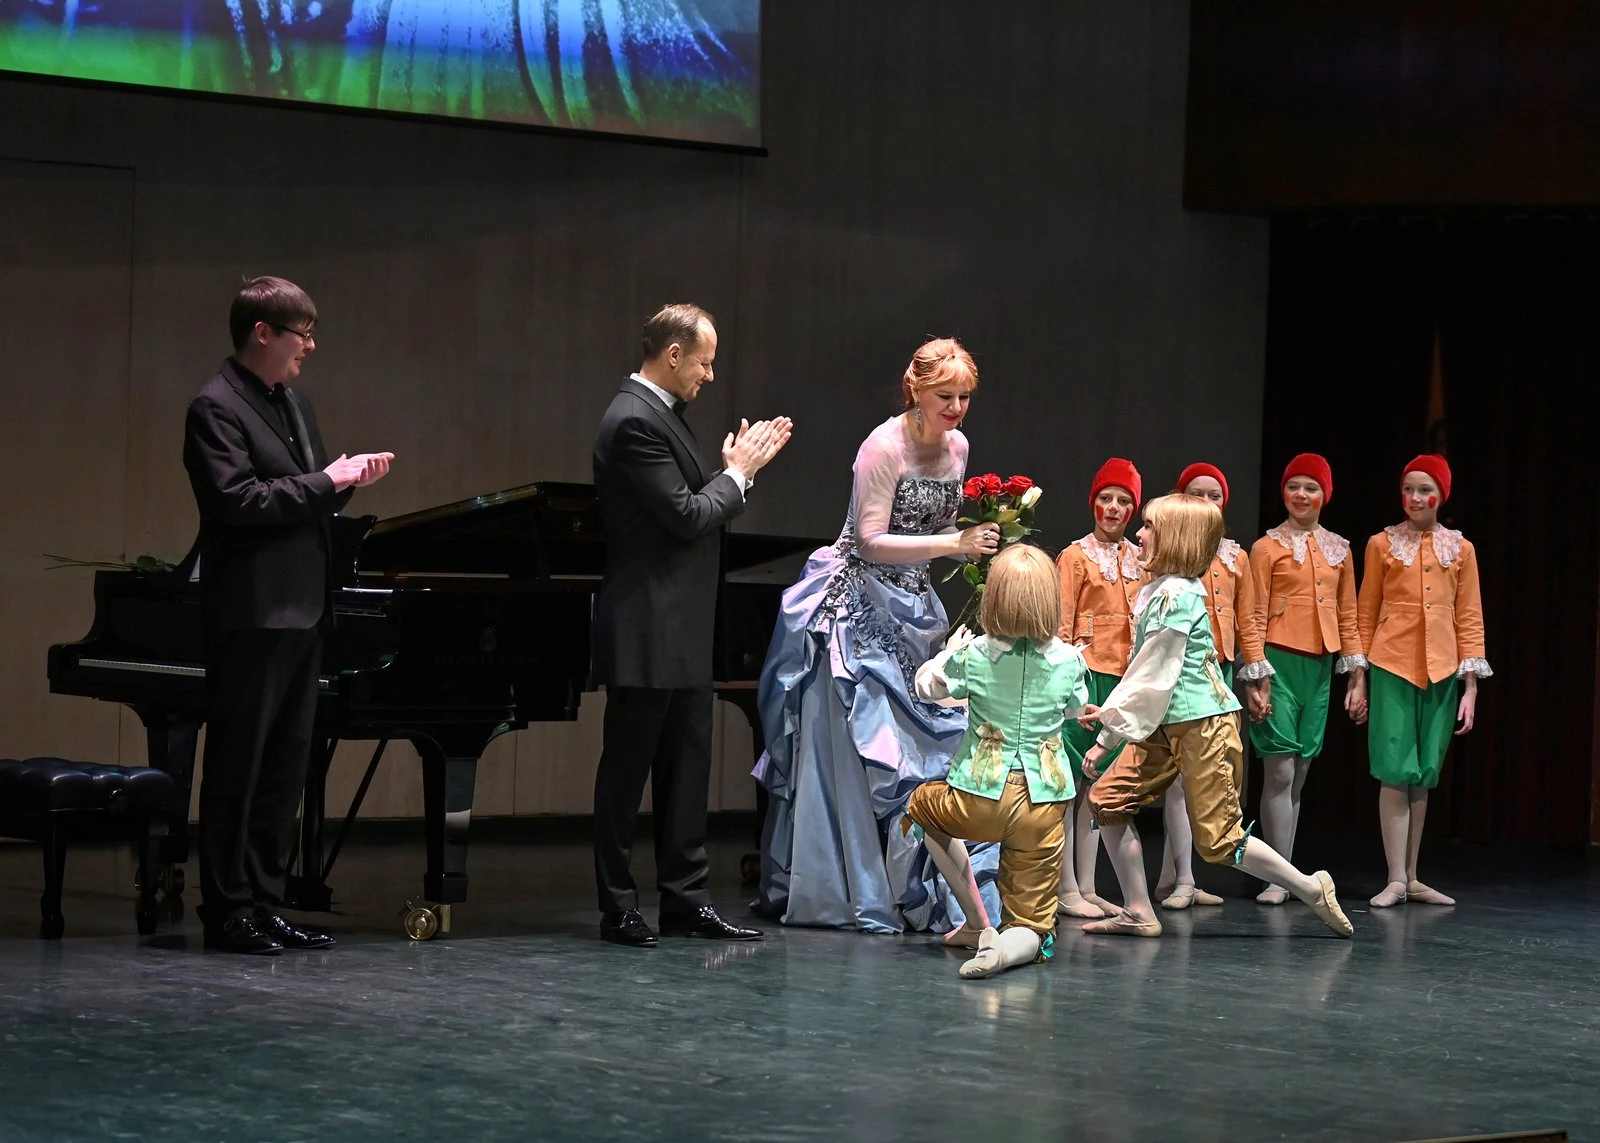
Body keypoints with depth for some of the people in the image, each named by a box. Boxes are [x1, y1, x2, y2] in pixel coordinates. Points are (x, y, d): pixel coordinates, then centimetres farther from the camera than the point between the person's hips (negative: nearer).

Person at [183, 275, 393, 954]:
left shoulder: (294, 404, 17)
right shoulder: (216, 407, -11)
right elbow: (235, 499, -21)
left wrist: (347, 480, 3)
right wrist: (324, 480, -16)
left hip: (300, 612, 9)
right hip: (251, 612, -9)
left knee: (285, 768, 10)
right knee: (237, 766, -3)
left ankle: (264, 904, 16)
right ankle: (229, 911, 2)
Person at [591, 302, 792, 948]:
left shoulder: (660, 413, 14)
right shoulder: (635, 421, -17)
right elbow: (685, 516, -20)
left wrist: (741, 465, 8)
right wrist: (737, 473, -7)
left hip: (680, 634, 10)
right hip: (647, 634, -10)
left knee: (686, 767, 11)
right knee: (627, 769, -1)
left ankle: (686, 901, 16)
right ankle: (617, 909, 6)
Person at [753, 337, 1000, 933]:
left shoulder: (957, 448, 6)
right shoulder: (884, 446, -17)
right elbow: (872, 541, -21)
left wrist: (979, 541, -1)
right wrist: (954, 543, -25)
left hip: (912, 612, 7)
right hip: (858, 608, -7)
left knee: (924, 743, 3)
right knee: (854, 747, -5)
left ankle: (911, 890, 9)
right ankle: (852, 894, 1)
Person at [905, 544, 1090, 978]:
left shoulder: (973, 655, -10)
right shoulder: (1068, 660, -6)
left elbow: (926, 687, 11)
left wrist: (949, 651, 28)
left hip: (980, 800, -1)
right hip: (1044, 803, 1)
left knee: (920, 805, 35)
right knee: (1031, 923, 12)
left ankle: (979, 926, 24)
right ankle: (1006, 947, -29)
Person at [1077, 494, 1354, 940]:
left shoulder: (1174, 596, -18)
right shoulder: (1157, 590, 11)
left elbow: (1153, 678, -18)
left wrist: (1109, 733, -14)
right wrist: (1110, 711, 11)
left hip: (1203, 724, -10)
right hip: (1168, 726, 10)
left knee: (1218, 839, -5)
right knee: (1109, 796, 2)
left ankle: (1312, 889, 10)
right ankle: (1138, 913, 6)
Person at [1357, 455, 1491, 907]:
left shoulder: (1460, 550, 7)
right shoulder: (1382, 544, 2)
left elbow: (1469, 618, 6)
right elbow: (1365, 613, 4)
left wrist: (1471, 685, 2)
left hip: (1441, 672, 2)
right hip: (1392, 667, -2)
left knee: (1423, 776, 8)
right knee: (1396, 772, -8)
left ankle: (1411, 878, 15)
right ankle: (1396, 881, -7)